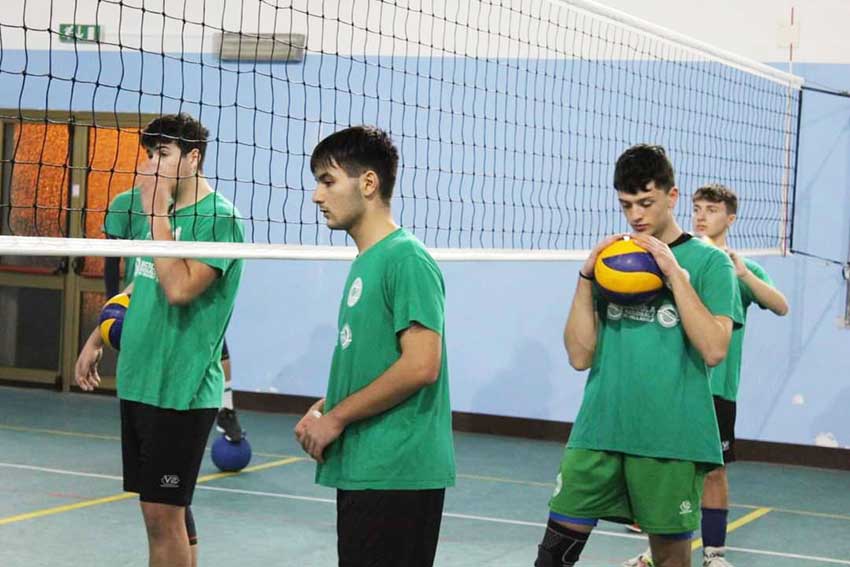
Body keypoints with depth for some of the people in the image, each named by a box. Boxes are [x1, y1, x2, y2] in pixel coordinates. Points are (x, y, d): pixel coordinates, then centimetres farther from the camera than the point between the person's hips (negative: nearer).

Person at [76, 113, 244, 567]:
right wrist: (99, 337, 20)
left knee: (163, 512, -5)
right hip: (138, 381, 8)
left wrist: (156, 211, -20)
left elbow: (179, 288, -26)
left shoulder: (217, 218, -13)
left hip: (180, 389, -8)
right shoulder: (163, 212, 13)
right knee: (162, 508, 13)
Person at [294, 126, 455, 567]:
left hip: (395, 472, -9)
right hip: (360, 467, 9)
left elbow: (420, 366, -21)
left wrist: (336, 419, -14)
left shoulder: (406, 258, -14)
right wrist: (324, 408, 6)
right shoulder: (364, 263, 15)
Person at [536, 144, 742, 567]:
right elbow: (580, 356, 4)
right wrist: (586, 278, -5)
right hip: (598, 434, 3)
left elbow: (713, 349, -14)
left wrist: (675, 272, -14)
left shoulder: (709, 261, -1)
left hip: (671, 439, -3)